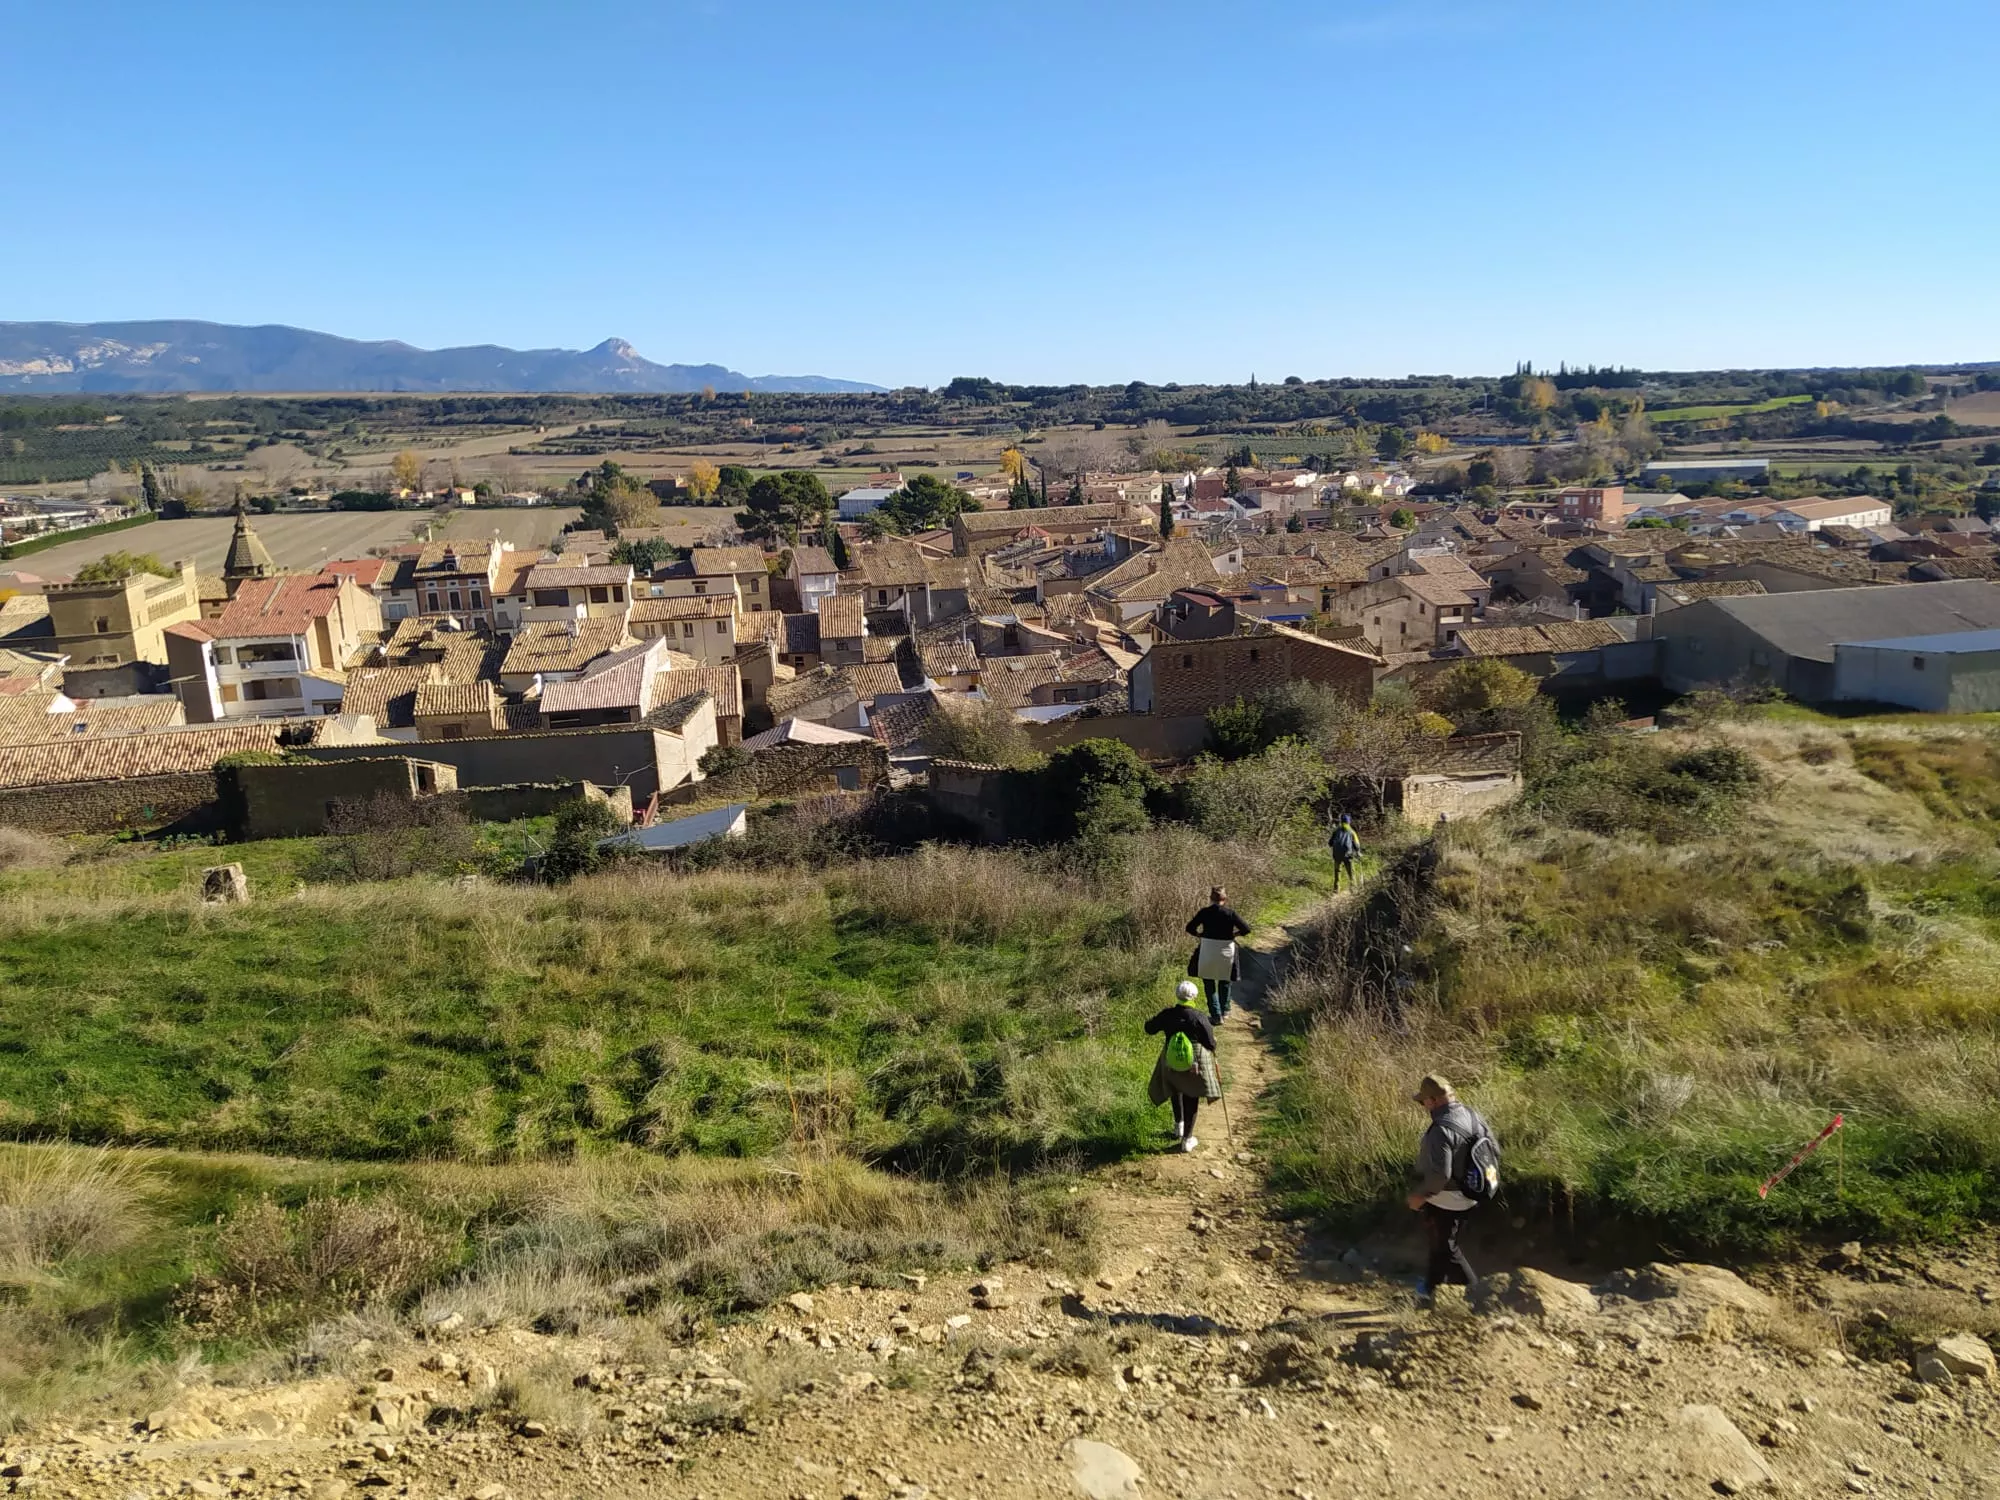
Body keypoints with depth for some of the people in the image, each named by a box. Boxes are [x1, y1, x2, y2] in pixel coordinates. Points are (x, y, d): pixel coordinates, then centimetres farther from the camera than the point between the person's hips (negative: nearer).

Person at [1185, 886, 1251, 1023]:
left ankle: (1216, 1015, 8)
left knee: (1209, 984, 12)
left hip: (1207, 951, -1)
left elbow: (1190, 928, -6)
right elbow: (1246, 929, -10)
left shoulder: (1204, 912, -8)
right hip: (1226, 952, 1)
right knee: (1224, 982, 23)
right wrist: (1233, 934, 5)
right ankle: (1224, 1010, 36)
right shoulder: (1230, 914, -9)